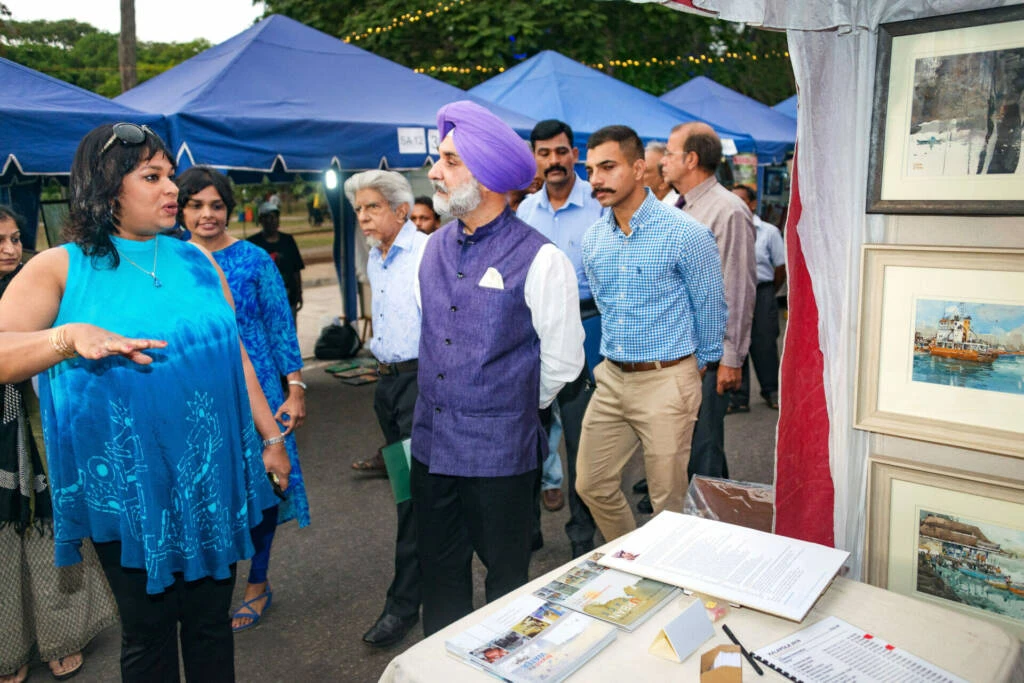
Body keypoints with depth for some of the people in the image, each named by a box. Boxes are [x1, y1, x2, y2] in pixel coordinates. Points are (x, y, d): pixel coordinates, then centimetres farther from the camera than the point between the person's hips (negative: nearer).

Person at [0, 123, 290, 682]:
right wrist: (69, 337, -32)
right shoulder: (61, 269, -4)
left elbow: (234, 353, 9)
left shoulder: (196, 260, 6)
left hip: (212, 475, 3)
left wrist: (271, 436, 9)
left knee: (211, 619, 15)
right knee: (148, 629, 12)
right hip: (127, 485, -3)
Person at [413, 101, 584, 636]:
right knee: (440, 572, 19)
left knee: (505, 579, 13)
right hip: (431, 444, 6)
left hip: (500, 451, -5)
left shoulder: (539, 259, -14)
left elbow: (561, 363, -6)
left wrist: (512, 410, 6)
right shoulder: (435, 247, 5)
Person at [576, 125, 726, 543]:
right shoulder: (593, 238, 6)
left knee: (668, 499, 5)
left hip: (665, 382, -6)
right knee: (592, 485, 12)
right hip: (612, 379, 6)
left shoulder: (684, 234, -13)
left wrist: (699, 364, 10)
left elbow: (710, 307, -2)